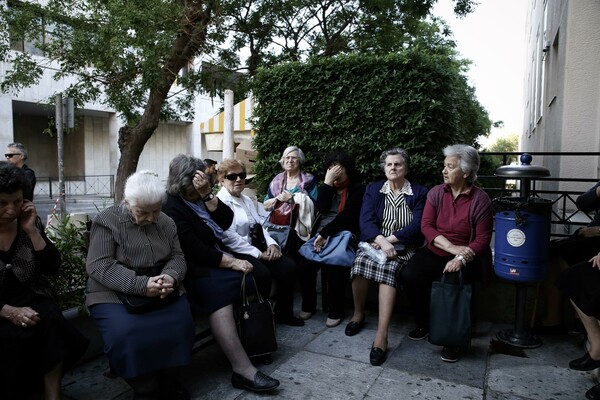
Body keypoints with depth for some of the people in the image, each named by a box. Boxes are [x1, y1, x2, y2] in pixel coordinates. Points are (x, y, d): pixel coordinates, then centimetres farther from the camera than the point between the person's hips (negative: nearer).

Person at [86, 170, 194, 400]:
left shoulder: (166, 222, 8)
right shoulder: (106, 221, -6)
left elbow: (177, 257, 6)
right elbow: (99, 266, -15)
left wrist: (170, 277, -19)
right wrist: (141, 285, -27)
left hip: (162, 292, 3)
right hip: (115, 293, -3)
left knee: (181, 324, -20)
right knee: (125, 333, -29)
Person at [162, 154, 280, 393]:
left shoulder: (199, 198, 11)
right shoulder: (171, 207, -13)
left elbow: (226, 222, -1)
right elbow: (195, 250, -21)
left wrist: (208, 194, -12)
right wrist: (232, 262, -21)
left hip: (215, 258, 9)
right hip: (194, 268, -8)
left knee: (259, 274, -8)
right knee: (219, 290, -35)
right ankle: (243, 370, -36)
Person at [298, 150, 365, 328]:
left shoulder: (358, 189, 1)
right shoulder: (329, 187, 18)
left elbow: (347, 216, -12)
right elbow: (321, 209, 0)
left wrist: (325, 234, -18)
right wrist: (327, 183, -5)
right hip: (321, 235, 4)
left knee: (334, 265, -32)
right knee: (304, 263, -22)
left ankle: (335, 310, -10)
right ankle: (308, 304, 1)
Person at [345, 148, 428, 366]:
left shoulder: (419, 192, 8)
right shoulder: (373, 189, 13)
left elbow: (417, 225, -4)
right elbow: (366, 220, -2)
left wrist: (390, 239, -16)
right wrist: (382, 241, -21)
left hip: (403, 247, -2)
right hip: (375, 242, 2)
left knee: (387, 267, -34)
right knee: (361, 261, -31)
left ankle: (382, 335, -37)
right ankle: (358, 313, -7)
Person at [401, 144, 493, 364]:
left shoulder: (480, 199, -6)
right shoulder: (436, 193, 2)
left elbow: (482, 239, -7)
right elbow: (426, 225, -4)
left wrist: (461, 258, -24)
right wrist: (452, 247, -17)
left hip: (466, 258, -3)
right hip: (435, 252, 3)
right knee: (408, 276, -22)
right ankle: (424, 323, 4)